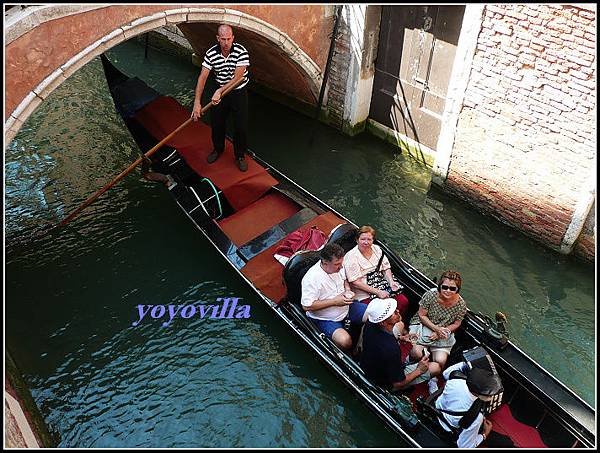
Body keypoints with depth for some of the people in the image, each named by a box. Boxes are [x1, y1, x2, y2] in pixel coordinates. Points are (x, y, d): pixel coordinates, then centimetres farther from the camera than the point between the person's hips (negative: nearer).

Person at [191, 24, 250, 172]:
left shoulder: (241, 51, -22)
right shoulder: (211, 53, -14)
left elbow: (237, 78, -24)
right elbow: (202, 77, -17)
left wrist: (219, 91, -31)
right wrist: (197, 102, -25)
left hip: (239, 93, -3)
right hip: (220, 92, 3)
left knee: (241, 126, 0)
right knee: (217, 123, 14)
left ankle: (240, 156, 21)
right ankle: (218, 149, 40)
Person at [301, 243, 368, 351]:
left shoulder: (338, 267, -4)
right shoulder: (311, 278, -28)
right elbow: (306, 306, -27)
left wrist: (347, 290, -5)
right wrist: (334, 301, -25)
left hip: (346, 307, 7)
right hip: (326, 319, -7)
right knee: (345, 341, -30)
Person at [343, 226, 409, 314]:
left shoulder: (376, 249, 9)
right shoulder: (350, 257, -12)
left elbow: (386, 268, 16)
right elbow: (355, 282, -16)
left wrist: (391, 282, -5)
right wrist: (377, 292, -19)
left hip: (383, 289, 6)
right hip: (365, 296, -6)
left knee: (403, 302, -12)